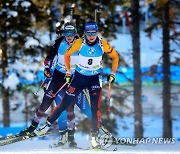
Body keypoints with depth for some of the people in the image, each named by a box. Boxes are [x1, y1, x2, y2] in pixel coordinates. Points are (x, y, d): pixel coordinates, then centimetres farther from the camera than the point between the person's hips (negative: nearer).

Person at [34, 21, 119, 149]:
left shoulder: (103, 45, -16)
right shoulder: (79, 43, -17)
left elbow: (115, 56, 1)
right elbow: (67, 55, 1)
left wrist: (113, 74, -2)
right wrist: (68, 72, 2)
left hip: (95, 78, 0)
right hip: (79, 77, 0)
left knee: (95, 108, -11)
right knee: (65, 104, 4)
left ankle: (95, 138, -4)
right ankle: (47, 126, 19)